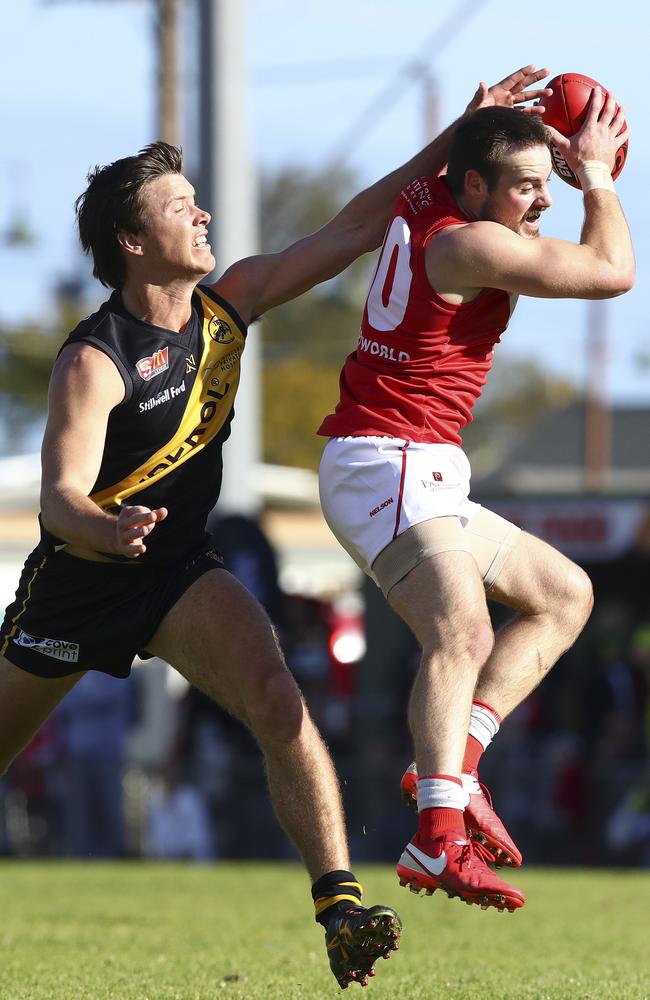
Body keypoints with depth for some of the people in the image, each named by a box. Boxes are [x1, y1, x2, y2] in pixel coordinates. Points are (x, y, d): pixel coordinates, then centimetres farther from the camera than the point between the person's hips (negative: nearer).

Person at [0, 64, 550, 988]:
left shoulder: (228, 303, -5)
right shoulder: (94, 361, -24)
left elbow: (355, 229, 1)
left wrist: (457, 140, -4)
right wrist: (109, 530, -57)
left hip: (178, 567, 4)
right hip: (78, 572, -4)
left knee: (277, 703, -23)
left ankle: (340, 903, -29)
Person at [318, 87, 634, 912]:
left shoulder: (423, 200, 11)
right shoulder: (469, 245, -15)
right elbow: (612, 273, -11)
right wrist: (597, 178, 5)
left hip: (422, 481, 11)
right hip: (389, 467, -11)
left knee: (564, 595, 19)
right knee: (463, 634, -32)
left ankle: (454, 759, 2)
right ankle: (439, 838, -48)